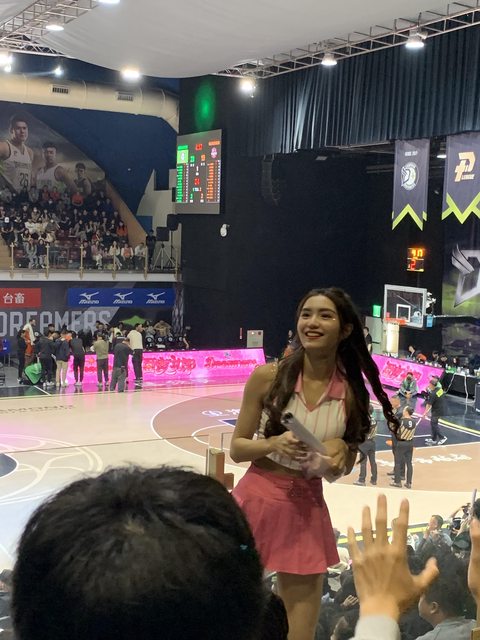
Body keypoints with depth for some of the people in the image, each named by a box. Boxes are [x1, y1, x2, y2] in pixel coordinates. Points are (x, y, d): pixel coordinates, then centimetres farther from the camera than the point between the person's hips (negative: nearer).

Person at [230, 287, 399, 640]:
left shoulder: (352, 391, -3)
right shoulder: (267, 377, -9)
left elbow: (344, 469, 8)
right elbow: (237, 448, -2)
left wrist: (342, 449, -14)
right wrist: (274, 444, -21)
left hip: (307, 508, 2)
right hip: (257, 499, -1)